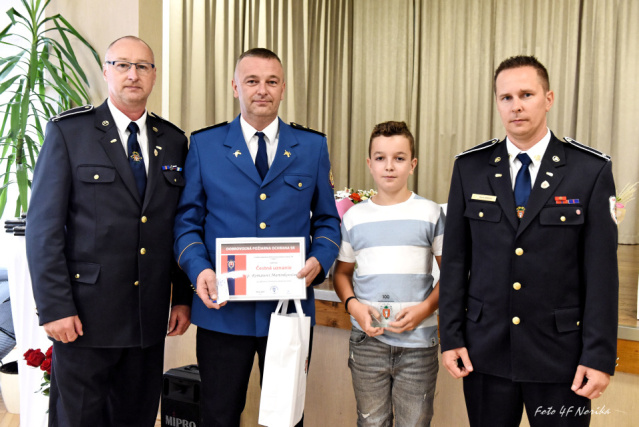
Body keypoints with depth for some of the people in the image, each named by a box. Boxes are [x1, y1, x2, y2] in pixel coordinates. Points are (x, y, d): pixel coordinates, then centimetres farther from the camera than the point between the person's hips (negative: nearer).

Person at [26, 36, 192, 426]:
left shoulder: (173, 141, 9)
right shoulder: (68, 132, -2)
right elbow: (43, 226, -6)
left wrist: (183, 298, 7)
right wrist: (55, 307, -12)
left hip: (150, 317, 4)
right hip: (85, 313, -3)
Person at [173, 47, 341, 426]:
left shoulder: (312, 146, 6)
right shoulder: (204, 144, 4)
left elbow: (327, 220, 9)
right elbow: (187, 220, 4)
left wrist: (319, 261, -10)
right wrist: (199, 268, -13)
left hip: (289, 307, 1)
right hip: (223, 309, 0)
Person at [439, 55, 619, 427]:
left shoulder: (592, 170, -4)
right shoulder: (470, 168, 0)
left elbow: (602, 269, -5)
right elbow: (455, 260, 2)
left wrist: (600, 356, -7)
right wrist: (451, 337, 0)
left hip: (560, 354, -1)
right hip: (485, 350, 2)